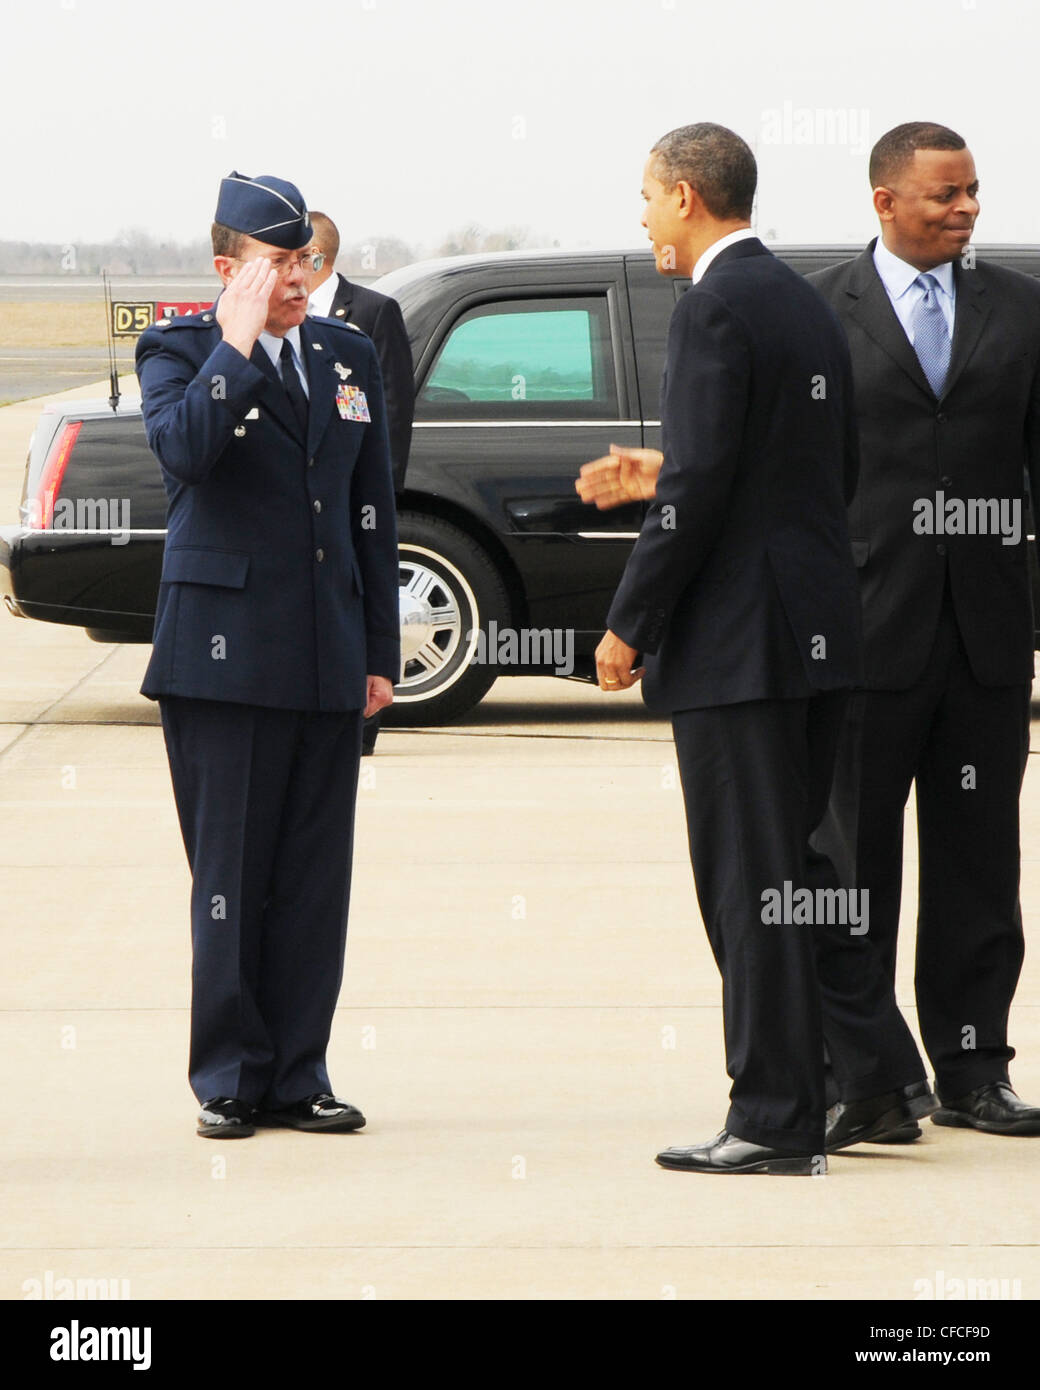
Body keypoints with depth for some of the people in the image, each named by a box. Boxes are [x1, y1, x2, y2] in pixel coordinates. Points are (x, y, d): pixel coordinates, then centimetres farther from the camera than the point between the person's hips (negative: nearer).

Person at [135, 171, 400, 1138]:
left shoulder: (348, 358, 14)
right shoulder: (177, 351, 0)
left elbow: (373, 513, 16)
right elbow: (181, 450, -22)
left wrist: (380, 652, 12)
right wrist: (238, 344, -20)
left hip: (327, 660, 5)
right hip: (225, 651, -5)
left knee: (315, 880, 5)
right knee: (230, 877, -1)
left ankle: (298, 1077, 12)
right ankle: (229, 1081, 6)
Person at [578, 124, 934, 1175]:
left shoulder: (716, 308, -13)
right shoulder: (808, 303, 15)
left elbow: (703, 487, -19)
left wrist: (629, 625, -12)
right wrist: (660, 476, 21)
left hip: (739, 635, -9)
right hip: (819, 627, 9)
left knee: (749, 879, -4)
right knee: (799, 865, 18)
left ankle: (774, 1122, -1)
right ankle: (879, 1074, 20)